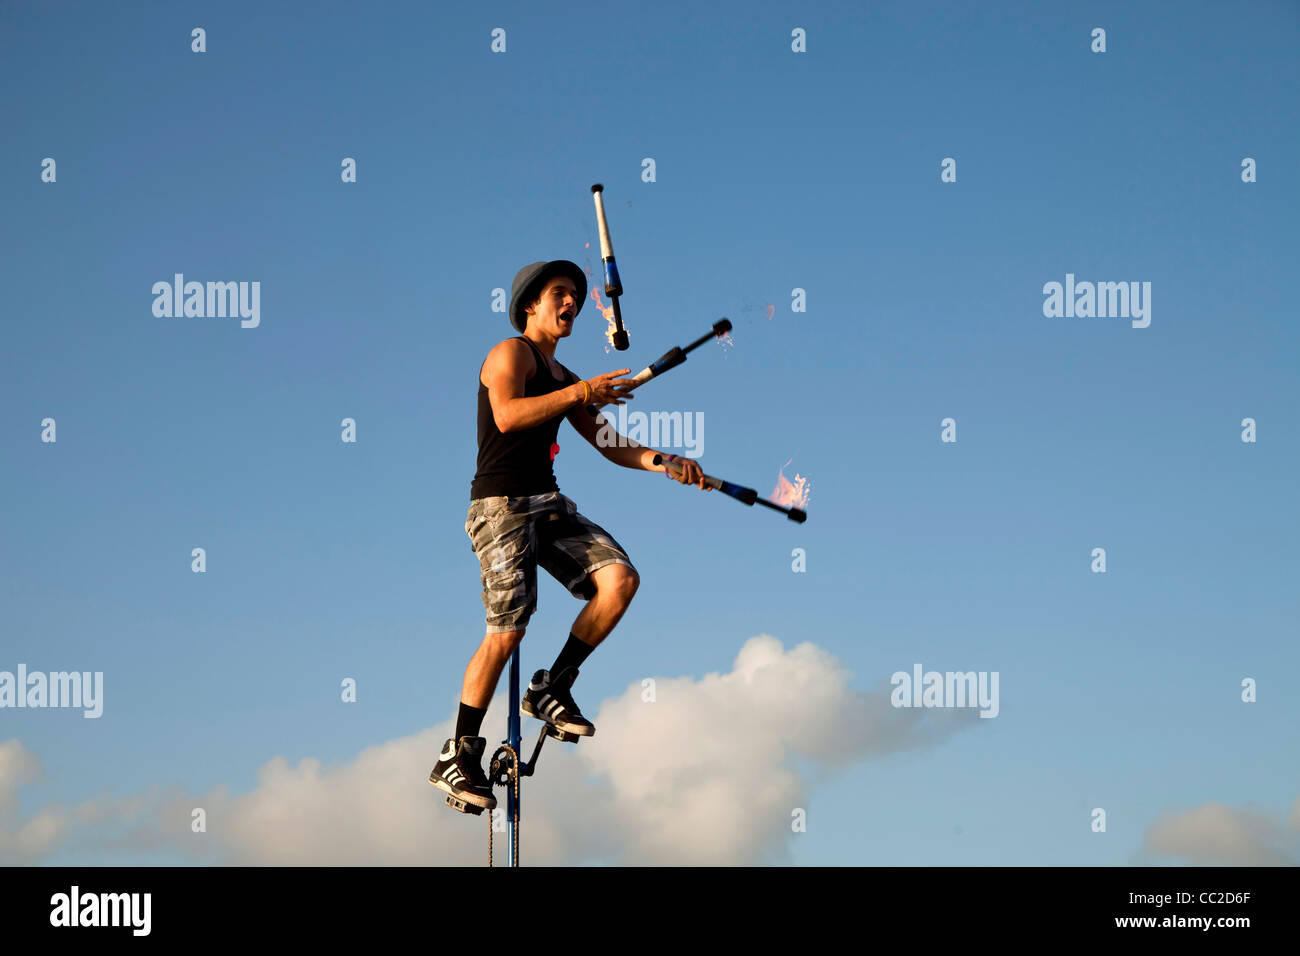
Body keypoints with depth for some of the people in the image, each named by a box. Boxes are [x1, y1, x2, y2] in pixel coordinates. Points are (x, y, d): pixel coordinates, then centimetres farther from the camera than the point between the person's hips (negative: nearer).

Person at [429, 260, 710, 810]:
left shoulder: (561, 376, 21)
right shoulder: (511, 353, -4)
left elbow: (609, 444, 19)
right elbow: (508, 415, -23)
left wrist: (663, 463, 3)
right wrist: (579, 393, -26)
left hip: (549, 505, 8)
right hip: (501, 505, -8)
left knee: (621, 579, -12)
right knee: (506, 633, -16)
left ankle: (552, 690, 1)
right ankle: (458, 756, -5)